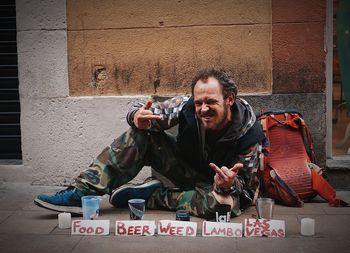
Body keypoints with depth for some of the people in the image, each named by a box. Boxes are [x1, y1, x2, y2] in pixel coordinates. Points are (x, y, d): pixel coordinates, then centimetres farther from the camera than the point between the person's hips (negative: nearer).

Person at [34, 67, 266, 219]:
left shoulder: (249, 135, -26)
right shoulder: (187, 106, -21)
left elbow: (245, 188, -18)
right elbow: (147, 112, -14)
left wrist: (228, 186, -43)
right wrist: (137, 116, -40)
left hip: (215, 183, -2)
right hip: (186, 168, 3)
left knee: (227, 203, -40)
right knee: (140, 134, -19)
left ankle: (151, 196, -20)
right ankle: (83, 192, -24)